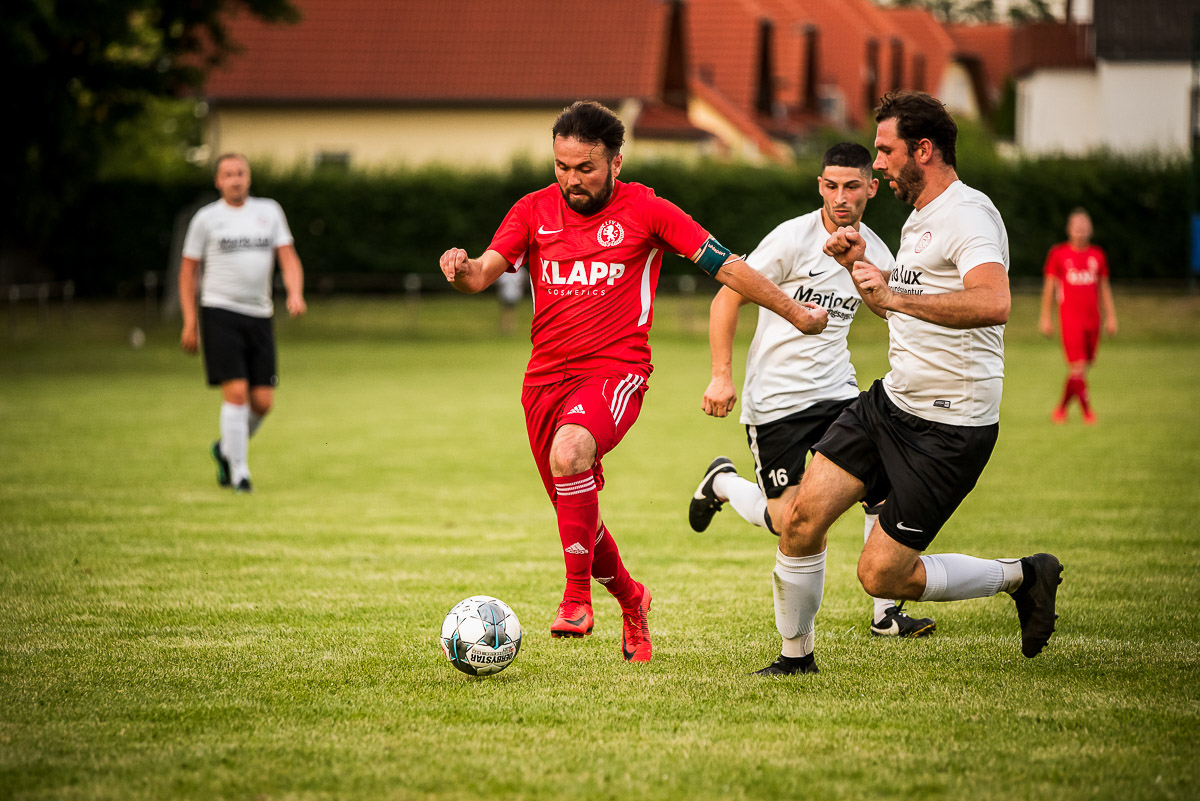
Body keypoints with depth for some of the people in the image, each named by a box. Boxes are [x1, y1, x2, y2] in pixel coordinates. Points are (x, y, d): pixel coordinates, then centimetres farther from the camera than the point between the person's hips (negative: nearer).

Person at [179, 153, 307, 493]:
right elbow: (188, 270, 7)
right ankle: (239, 472, -5)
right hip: (220, 313, -3)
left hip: (259, 315, 3)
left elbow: (288, 258, 7)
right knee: (236, 392, -13)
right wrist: (190, 321, 0)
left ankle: (226, 448, 27)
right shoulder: (206, 218, 4)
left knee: (263, 401, 0)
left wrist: (295, 294, -12)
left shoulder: (269, 211, 11)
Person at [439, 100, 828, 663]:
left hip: (616, 371, -5)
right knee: (576, 514, 10)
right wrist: (462, 269, -28)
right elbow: (483, 274, -4)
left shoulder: (646, 211, 0)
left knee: (570, 450, -35)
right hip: (546, 378, 5)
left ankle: (578, 596, -26)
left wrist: (794, 313, 8)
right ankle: (630, 601, 38)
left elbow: (725, 266, 4)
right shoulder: (535, 210, 7)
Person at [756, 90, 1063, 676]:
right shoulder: (918, 220, 15)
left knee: (881, 576, -6)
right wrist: (859, 265, 14)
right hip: (891, 402, 9)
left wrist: (895, 294, -35)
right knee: (800, 519, -1)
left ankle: (1023, 576, 12)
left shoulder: (968, 215, -16)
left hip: (951, 426, -9)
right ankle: (795, 655, 16)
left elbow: (993, 303, -35)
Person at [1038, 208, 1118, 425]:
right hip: (1070, 317, -4)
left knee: (1083, 367, 8)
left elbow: (1104, 288, 16)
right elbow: (1049, 286, 4)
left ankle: (1061, 408, 23)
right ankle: (1087, 411, -4)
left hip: (1092, 318, 4)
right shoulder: (1058, 254, 0)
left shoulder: (1097, 255, 10)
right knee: (1077, 367, -13)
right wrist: (1046, 317, 1)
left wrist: (1111, 317, 12)